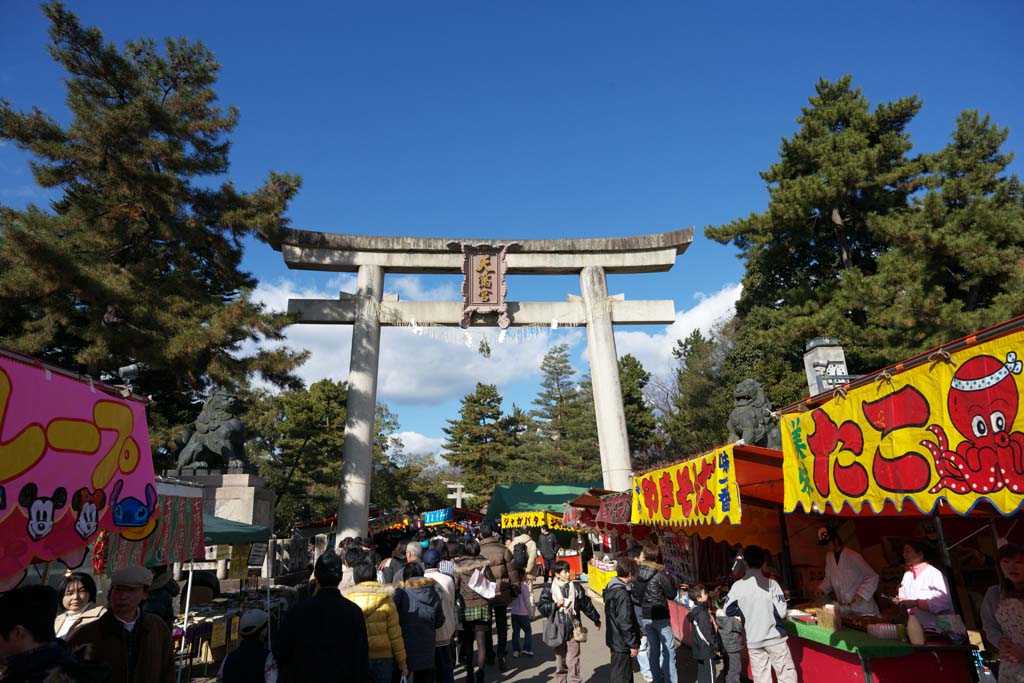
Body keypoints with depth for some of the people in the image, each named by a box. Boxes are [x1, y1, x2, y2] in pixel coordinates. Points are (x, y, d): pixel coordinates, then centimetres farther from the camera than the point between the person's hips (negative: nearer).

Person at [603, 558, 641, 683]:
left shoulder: (611, 588, 7)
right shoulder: (622, 594, -25)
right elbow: (625, 622, -25)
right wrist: (633, 644, -16)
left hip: (614, 640, 10)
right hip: (622, 642, -10)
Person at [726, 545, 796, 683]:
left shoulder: (737, 586, -4)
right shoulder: (771, 583, -11)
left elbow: (728, 610, 0)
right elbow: (781, 612, -13)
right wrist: (770, 611, 7)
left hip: (753, 641, 2)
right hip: (774, 638, -2)